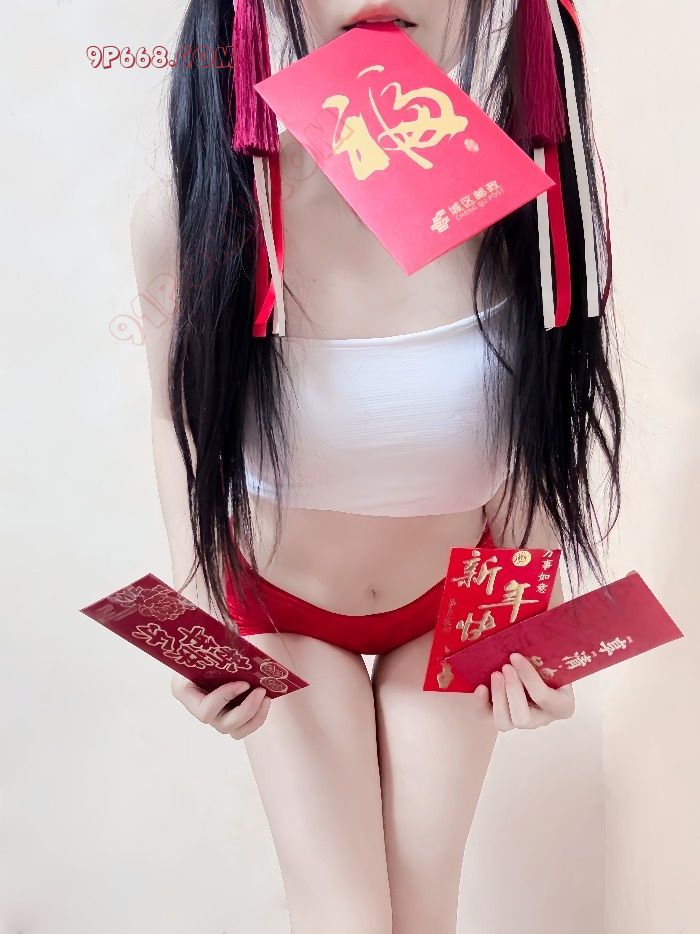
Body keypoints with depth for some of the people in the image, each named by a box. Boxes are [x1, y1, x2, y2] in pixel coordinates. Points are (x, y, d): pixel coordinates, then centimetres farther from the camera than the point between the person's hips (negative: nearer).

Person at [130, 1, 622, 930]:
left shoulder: (521, 197, -22)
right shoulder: (188, 215, -25)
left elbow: (530, 434, -7)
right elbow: (181, 418, -7)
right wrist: (198, 620, -17)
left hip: (452, 607, 2)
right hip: (281, 608, -1)